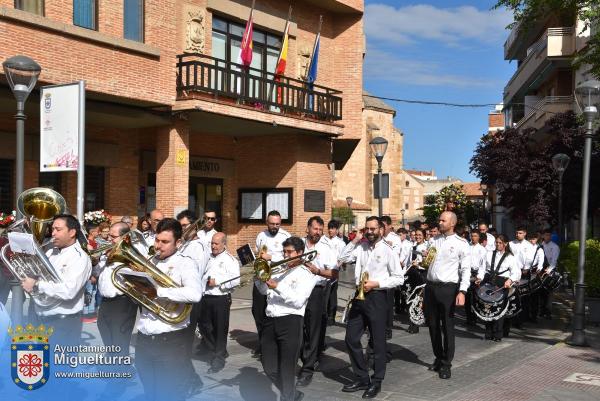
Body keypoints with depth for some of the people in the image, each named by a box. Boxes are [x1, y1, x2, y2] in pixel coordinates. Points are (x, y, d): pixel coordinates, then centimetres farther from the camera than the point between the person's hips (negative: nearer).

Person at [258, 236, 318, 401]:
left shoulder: (306, 273, -1)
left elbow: (298, 301, -13)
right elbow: (264, 290, 19)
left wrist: (277, 287, -18)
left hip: (290, 321, -7)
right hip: (270, 321, 7)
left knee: (286, 370, -1)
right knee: (269, 368, 11)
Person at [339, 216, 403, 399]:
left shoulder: (388, 251, -8)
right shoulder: (361, 246, 7)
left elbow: (399, 278, -9)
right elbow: (343, 258, 6)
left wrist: (376, 284, -17)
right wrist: (354, 241, 0)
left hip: (377, 298, -5)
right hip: (359, 296, 6)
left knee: (378, 342, 6)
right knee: (351, 338, 9)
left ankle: (376, 382, 22)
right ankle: (361, 378, 25)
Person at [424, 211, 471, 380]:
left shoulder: (461, 243, -5)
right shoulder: (434, 239, 12)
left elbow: (466, 269, -9)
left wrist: (462, 291, -19)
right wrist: (424, 256, -1)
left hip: (448, 288, -5)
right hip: (431, 286, 6)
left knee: (447, 327, 1)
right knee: (433, 324, 14)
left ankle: (446, 364, 11)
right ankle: (438, 358, 30)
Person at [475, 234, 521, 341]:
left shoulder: (510, 257, 7)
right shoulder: (490, 255, 18)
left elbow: (516, 272, -5)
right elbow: (483, 268, 12)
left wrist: (510, 280, -23)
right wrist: (480, 278, -5)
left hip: (502, 284, -3)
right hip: (488, 282, 3)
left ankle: (497, 335, 6)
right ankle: (488, 333, 12)